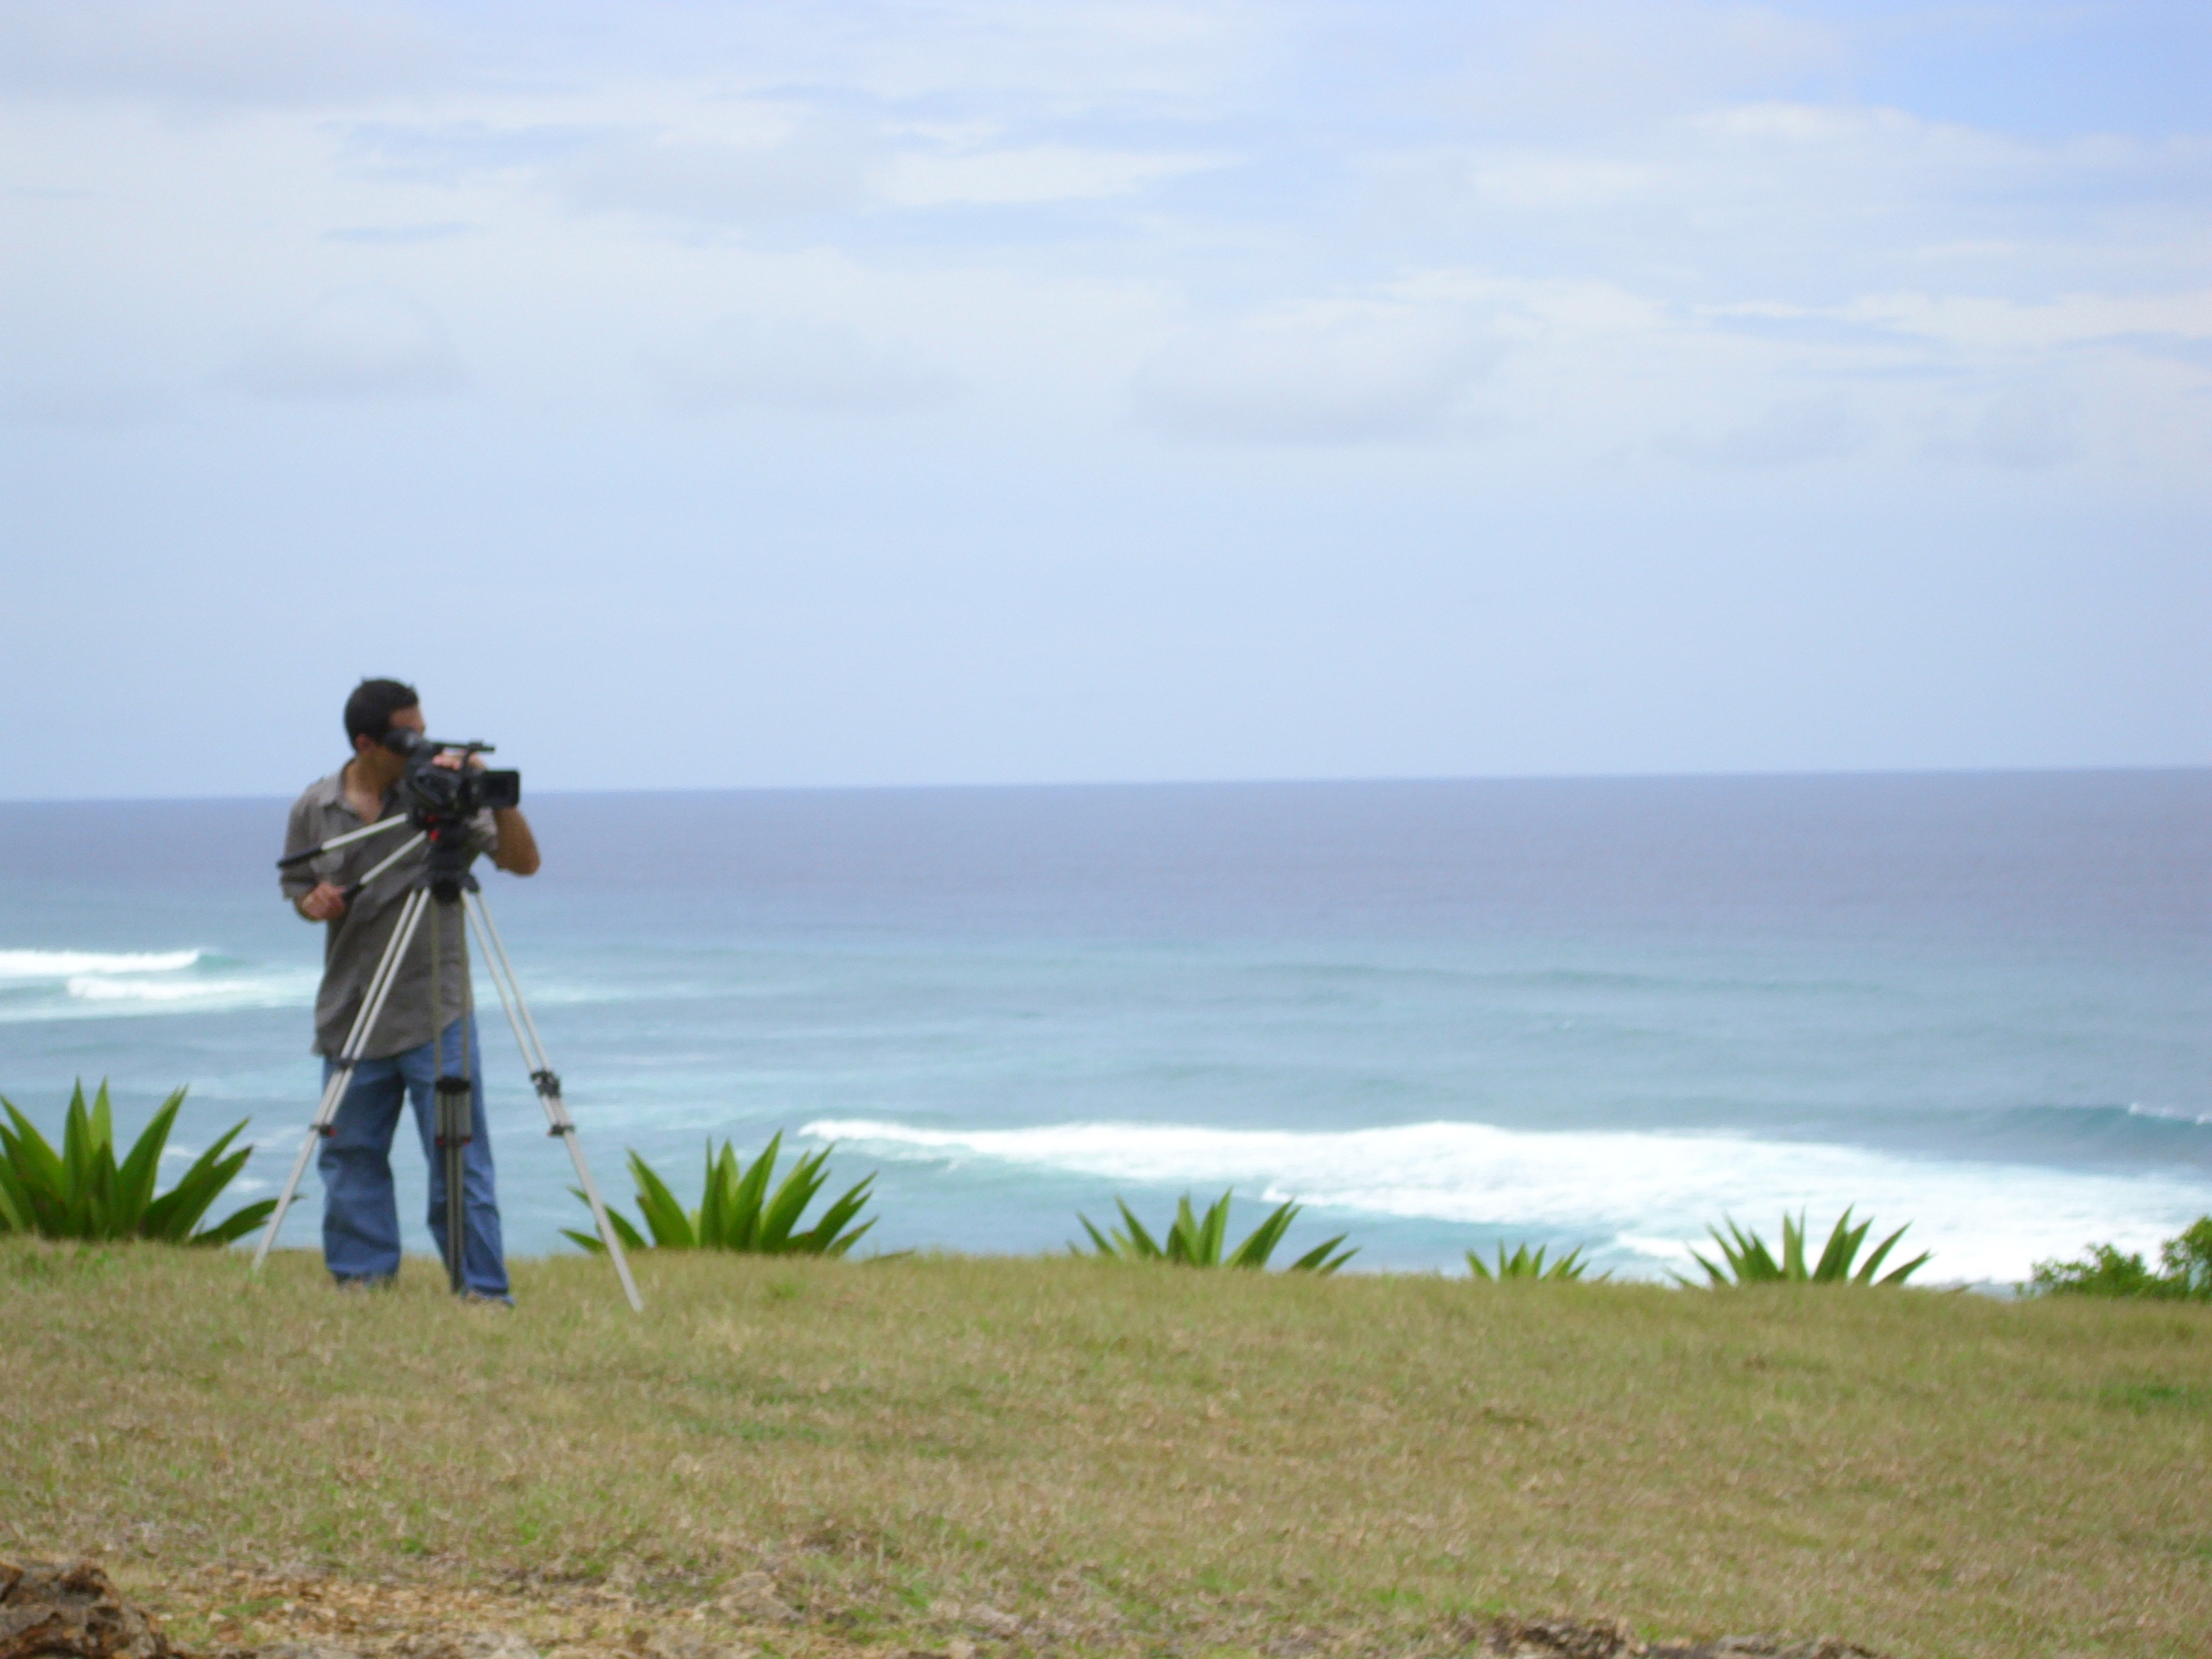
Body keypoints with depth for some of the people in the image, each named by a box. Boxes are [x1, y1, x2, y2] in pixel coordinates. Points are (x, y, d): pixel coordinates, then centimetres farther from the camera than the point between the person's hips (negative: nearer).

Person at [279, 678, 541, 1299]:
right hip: (350, 1015, 3)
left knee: (459, 1157, -5)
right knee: (351, 1156, 7)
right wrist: (315, 903, -8)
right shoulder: (314, 810, 3)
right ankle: (362, 1278, 18)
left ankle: (483, 1289, -2)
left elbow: (523, 862, -6)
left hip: (436, 1013, -3)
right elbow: (298, 890, 15)